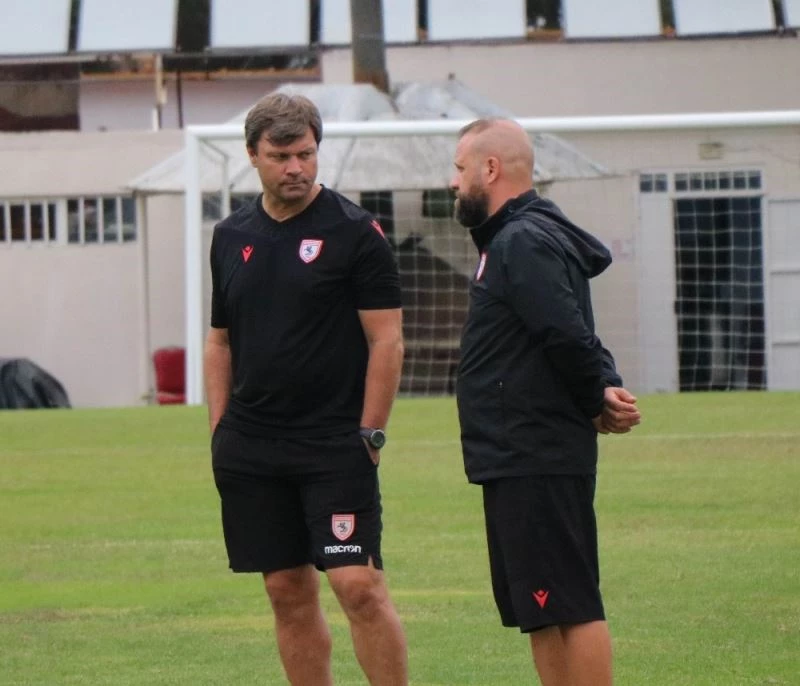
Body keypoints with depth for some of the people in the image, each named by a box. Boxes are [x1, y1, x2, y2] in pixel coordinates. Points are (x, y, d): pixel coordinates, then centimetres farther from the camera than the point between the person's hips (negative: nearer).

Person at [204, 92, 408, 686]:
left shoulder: (354, 231, -5)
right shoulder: (232, 237, 11)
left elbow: (387, 340, -7)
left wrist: (369, 434, -11)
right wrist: (219, 430, 9)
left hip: (336, 446, -5)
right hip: (251, 448, 5)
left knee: (359, 586, -12)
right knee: (288, 592, 7)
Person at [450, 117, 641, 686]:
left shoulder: (526, 244, -15)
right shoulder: (514, 239, 19)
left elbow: (569, 338, -24)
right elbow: (573, 339, 19)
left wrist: (597, 403, -8)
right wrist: (607, 389, 1)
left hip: (538, 462, -11)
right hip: (518, 461, 11)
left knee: (569, 607, -9)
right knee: (540, 614, 12)